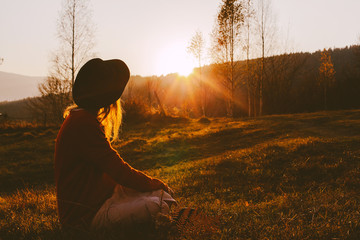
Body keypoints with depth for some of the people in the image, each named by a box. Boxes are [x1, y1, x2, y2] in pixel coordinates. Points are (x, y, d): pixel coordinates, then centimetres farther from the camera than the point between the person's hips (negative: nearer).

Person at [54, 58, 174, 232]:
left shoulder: (82, 118, 14)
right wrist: (154, 184, -4)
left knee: (162, 192, 7)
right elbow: (118, 170, -20)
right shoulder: (84, 124, -21)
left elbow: (109, 164, 15)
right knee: (159, 202, -24)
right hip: (85, 215, -10)